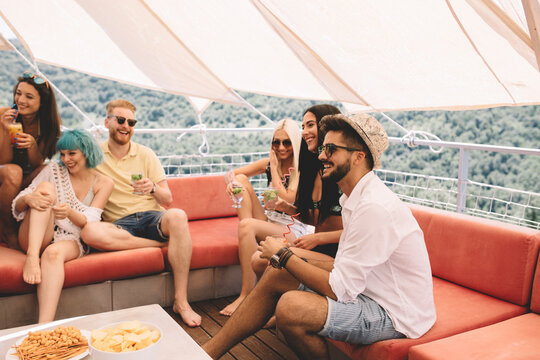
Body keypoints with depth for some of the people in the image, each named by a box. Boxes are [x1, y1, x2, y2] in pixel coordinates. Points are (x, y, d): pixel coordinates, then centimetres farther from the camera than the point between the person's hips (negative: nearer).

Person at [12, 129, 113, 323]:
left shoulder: (103, 183, 8)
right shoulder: (54, 170, 10)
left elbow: (90, 221, -4)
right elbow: (17, 206, 6)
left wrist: (70, 213, -28)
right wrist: (28, 199, -21)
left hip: (71, 241, -1)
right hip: (36, 239, 2)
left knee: (54, 253, -38)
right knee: (46, 187, -21)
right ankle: (32, 256, -37)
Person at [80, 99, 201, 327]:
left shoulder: (145, 154, 10)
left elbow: (168, 199, 7)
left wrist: (153, 188, -17)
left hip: (151, 217, 1)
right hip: (119, 225, 0)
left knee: (177, 216, -33)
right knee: (90, 232, -33)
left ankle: (181, 301, -29)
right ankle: (162, 243, -17)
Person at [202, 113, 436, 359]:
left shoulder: (375, 207, -26)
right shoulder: (356, 197, 6)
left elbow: (339, 290, -24)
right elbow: (343, 266, 11)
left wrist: (282, 255, -14)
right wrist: (292, 261, -1)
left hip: (394, 313, -9)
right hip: (365, 289, 9)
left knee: (290, 307, -28)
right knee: (275, 277, 3)